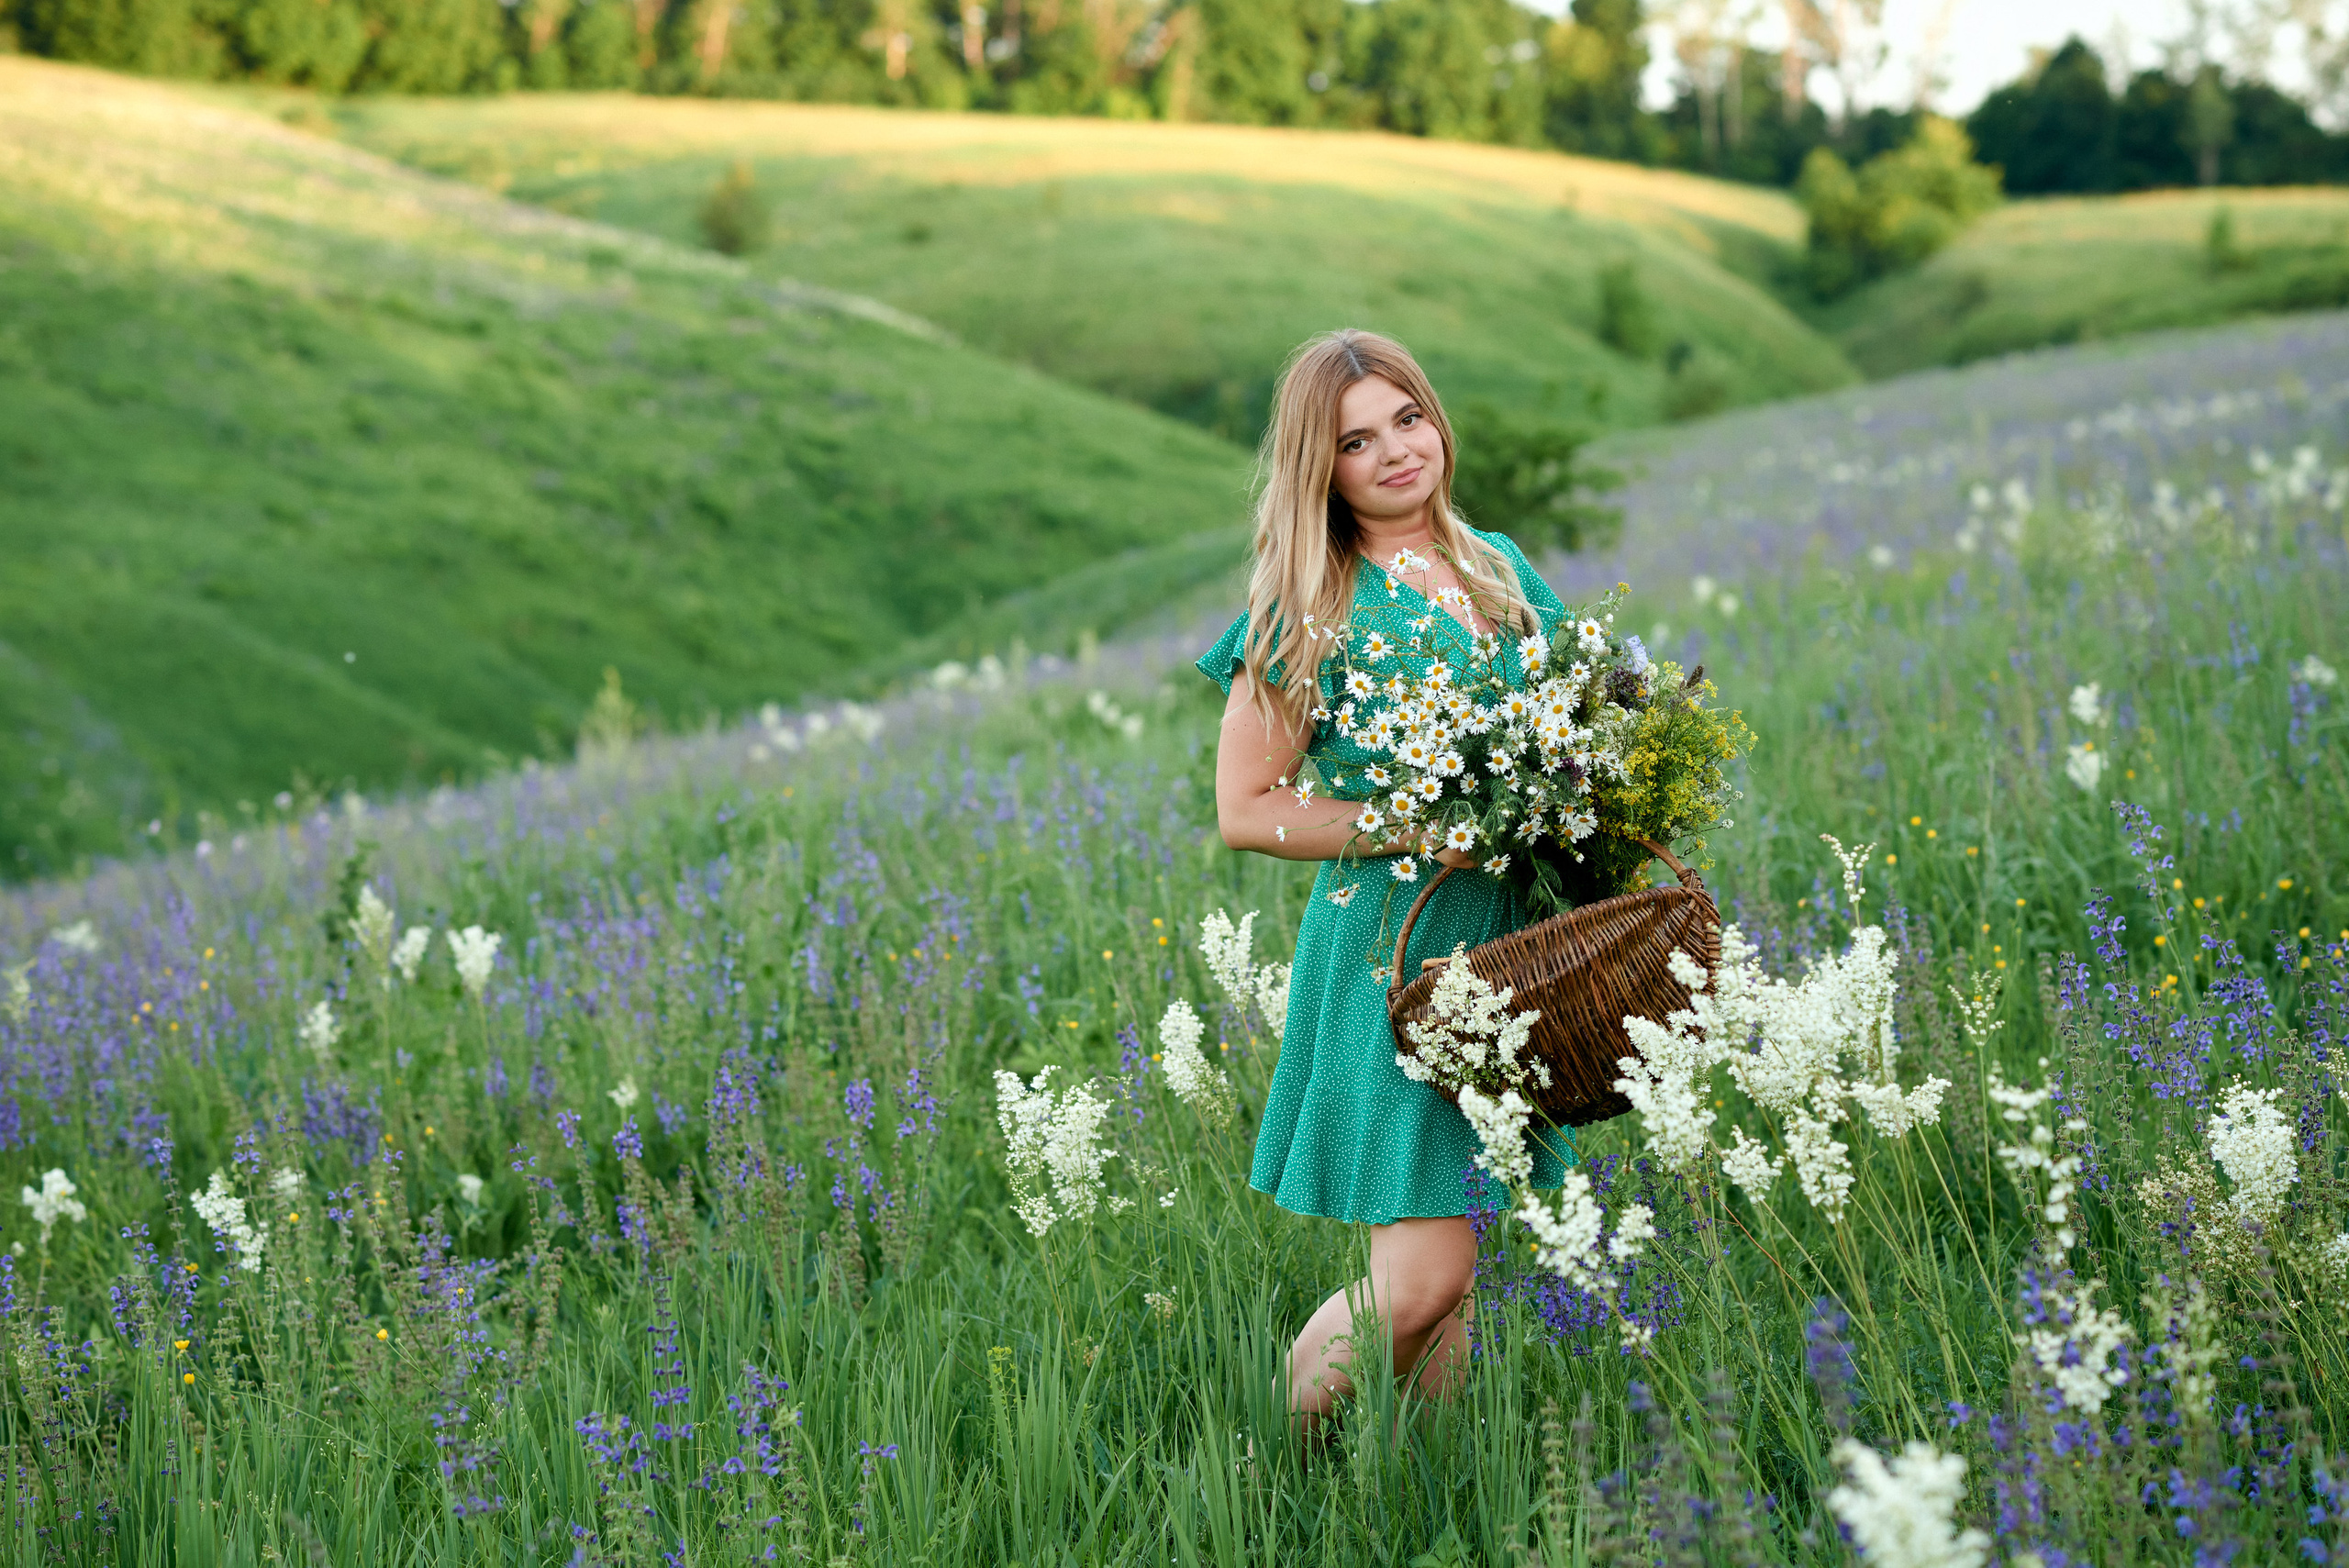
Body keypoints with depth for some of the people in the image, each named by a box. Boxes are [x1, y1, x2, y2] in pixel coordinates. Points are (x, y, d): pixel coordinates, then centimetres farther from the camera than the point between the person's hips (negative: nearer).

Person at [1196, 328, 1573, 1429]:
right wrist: (1420, 830, -16)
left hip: (1506, 948, 6)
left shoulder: (1499, 569, 11)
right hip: (1388, 950, -6)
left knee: (1454, 1264, 9)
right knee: (1420, 1278, -12)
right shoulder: (1308, 609, -7)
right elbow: (1245, 810, -8)